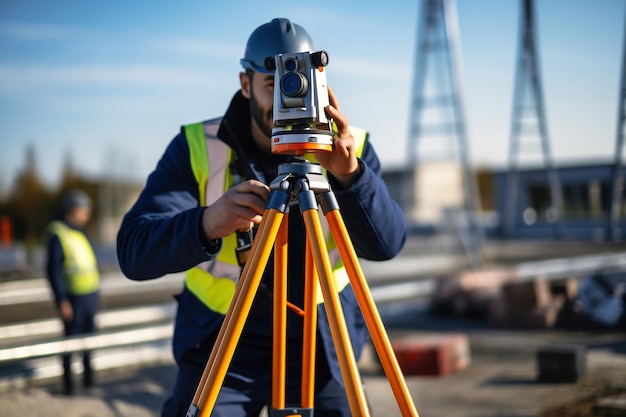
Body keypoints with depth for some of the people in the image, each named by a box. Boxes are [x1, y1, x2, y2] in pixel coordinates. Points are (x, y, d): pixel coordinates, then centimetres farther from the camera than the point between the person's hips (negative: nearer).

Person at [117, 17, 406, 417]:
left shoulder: (351, 147, -7)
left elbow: (386, 244, -20)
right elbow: (135, 252, -22)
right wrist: (207, 224, -42)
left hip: (321, 347, 1)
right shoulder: (197, 148, -12)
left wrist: (349, 173, -38)